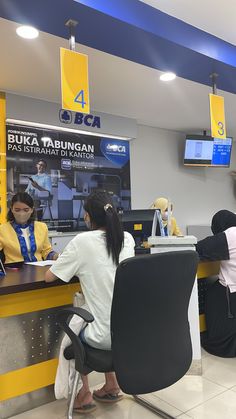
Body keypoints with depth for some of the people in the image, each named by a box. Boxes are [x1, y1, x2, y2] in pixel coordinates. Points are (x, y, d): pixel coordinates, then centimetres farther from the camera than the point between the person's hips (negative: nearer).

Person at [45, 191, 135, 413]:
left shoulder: (81, 241, -13)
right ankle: (111, 385, 39)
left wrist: (72, 264, 16)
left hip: (106, 335, -4)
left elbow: (49, 277, -2)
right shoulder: (127, 238, 2)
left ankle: (84, 394, 32)